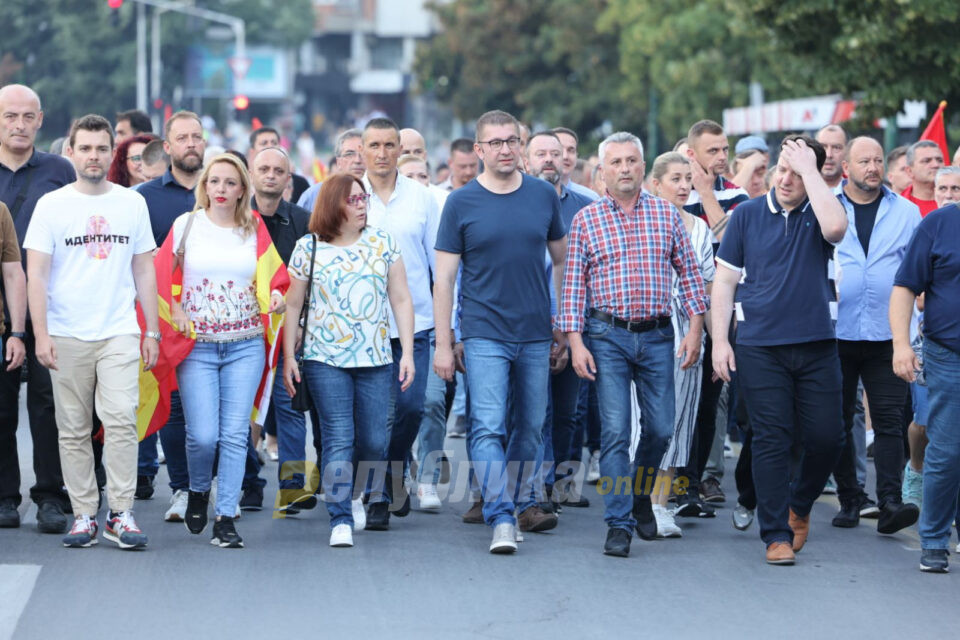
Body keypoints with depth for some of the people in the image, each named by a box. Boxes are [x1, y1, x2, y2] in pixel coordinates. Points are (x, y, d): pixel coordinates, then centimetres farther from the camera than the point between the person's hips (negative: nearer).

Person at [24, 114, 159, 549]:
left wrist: (153, 331, 8)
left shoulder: (133, 204, 9)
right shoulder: (52, 205, 2)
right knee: (73, 429, 3)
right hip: (67, 335, 0)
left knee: (121, 420, -13)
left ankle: (122, 514, -8)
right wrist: (41, 334, -9)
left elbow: (145, 272, 14)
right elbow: (36, 275, -1)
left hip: (119, 333, 0)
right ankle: (83, 516, 11)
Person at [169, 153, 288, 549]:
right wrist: (175, 310, -8)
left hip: (246, 345, 2)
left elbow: (272, 278, 11)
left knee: (235, 433, -4)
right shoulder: (186, 225, 3)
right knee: (203, 435, -9)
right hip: (197, 344, -1)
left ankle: (226, 517, 2)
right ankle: (198, 492, 22)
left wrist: (276, 295, -10)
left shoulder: (254, 230, 7)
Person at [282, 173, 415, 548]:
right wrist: (288, 357, 2)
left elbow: (401, 299, 8)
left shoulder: (382, 243, 7)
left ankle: (370, 504, 26)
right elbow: (293, 306, 7)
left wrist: (407, 352, 2)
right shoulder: (308, 248, 2)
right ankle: (340, 521, -8)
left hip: (376, 360, 2)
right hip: (325, 361, -2)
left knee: (373, 442, 3)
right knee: (338, 439, -9)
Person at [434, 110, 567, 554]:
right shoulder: (462, 203, -3)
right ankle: (501, 519, -12)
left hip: (536, 334, 3)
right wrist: (443, 344, -6)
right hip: (484, 333, -3)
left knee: (530, 426, 12)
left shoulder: (543, 196, 4)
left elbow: (562, 260, 16)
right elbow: (444, 277, -2)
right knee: (488, 427, -11)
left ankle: (522, 501, 29)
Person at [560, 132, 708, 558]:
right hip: (607, 335, -2)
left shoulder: (667, 215, 6)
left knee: (660, 428, 5)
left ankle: (640, 493, 31)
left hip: (657, 335, 2)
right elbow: (574, 284, 2)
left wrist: (695, 329, 1)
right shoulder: (585, 220, 3)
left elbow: (689, 273, 8)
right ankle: (619, 524, -4)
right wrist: (575, 342, -6)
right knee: (615, 431, -7)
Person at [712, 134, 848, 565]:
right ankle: (777, 534, 3)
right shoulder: (747, 215, 5)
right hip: (760, 347, -1)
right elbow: (725, 280, 7)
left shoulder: (817, 214, 3)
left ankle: (799, 505, 27)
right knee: (771, 440, -2)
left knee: (827, 437, 0)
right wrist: (720, 340, -1)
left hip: (815, 345, 1)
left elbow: (835, 227, -23)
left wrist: (810, 169, -15)